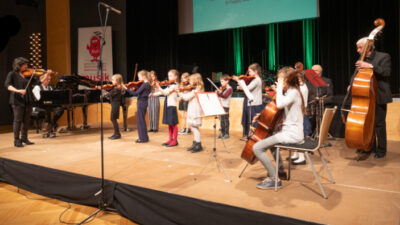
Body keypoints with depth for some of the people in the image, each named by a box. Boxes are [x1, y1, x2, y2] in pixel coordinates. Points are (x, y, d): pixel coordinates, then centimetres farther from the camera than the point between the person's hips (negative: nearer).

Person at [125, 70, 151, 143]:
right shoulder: (146, 84, 11)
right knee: (141, 120, 15)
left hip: (142, 103, -10)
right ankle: (144, 137, 23)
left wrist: (127, 89, -14)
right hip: (142, 102, 10)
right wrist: (134, 89, -1)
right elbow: (138, 91, 15)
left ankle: (143, 138, 4)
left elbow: (136, 93, -20)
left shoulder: (145, 84, -18)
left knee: (141, 120, -3)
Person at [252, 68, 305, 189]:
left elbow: (280, 104, -33)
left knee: (257, 147, -18)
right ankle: (280, 168, 39)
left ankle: (274, 179, -10)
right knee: (269, 136, 37)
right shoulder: (291, 92, 17)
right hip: (290, 131, 11)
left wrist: (279, 86, -20)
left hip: (292, 134, -11)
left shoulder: (293, 92, -14)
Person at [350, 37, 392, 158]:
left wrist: (370, 66, -30)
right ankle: (371, 146, 28)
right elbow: (356, 75, 12)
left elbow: (386, 72, -21)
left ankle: (381, 149, 11)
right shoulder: (362, 60, 11)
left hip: (379, 97, -6)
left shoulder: (384, 57, -7)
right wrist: (352, 84, -8)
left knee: (379, 123, -2)